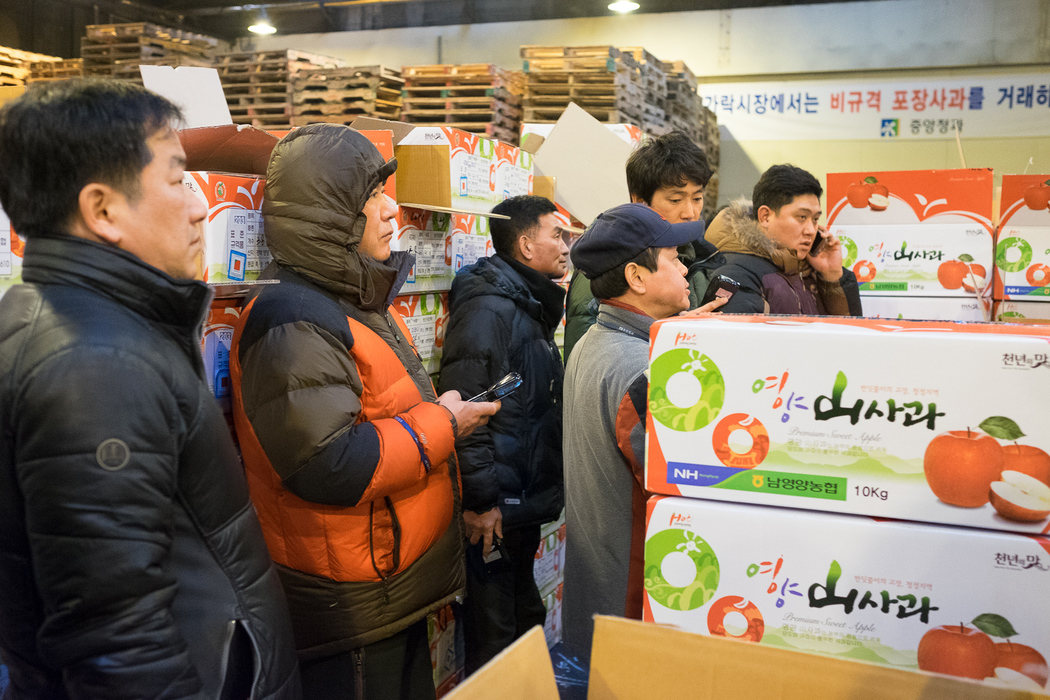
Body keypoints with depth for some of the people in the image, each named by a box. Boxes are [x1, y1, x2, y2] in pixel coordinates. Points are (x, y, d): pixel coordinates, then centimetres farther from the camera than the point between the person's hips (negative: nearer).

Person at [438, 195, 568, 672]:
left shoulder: (532, 305, 15)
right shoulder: (489, 306, -17)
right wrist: (479, 500, -23)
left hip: (525, 502, 10)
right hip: (496, 507, -10)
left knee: (524, 618, 22)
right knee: (494, 637, 2)